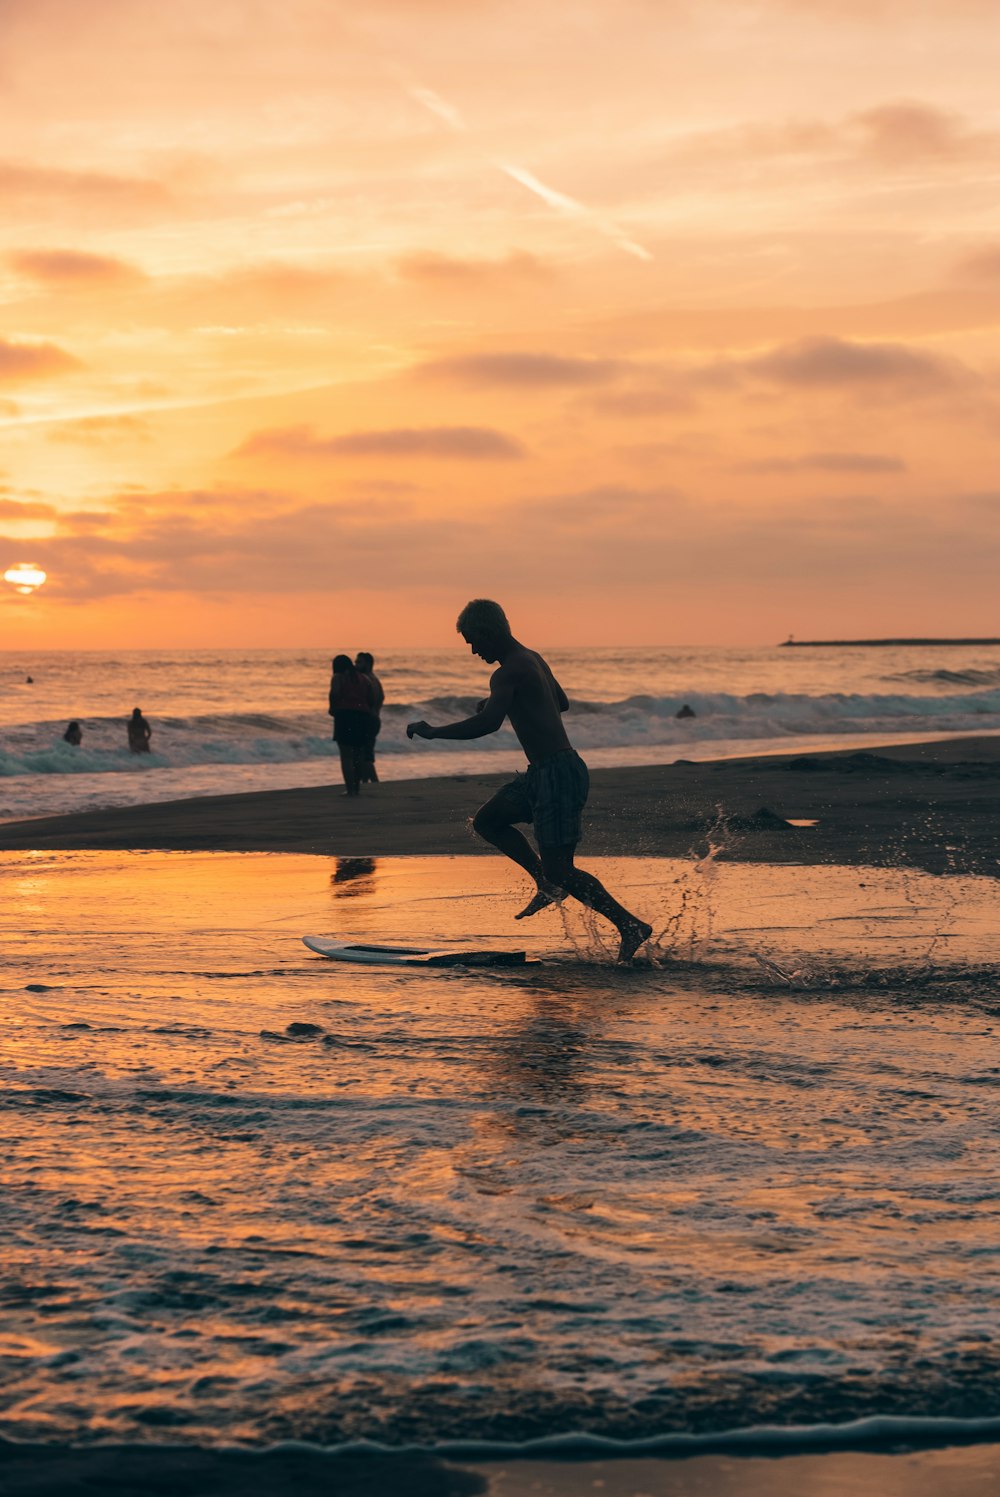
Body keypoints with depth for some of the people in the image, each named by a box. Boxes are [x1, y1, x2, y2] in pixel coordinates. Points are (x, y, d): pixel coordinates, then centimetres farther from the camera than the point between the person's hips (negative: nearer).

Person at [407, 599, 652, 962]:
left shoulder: (508, 673, -15)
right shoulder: (532, 660, 15)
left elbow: (488, 723, -30)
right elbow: (561, 702, 33)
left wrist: (432, 731, -19)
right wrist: (499, 703, 34)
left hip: (558, 775, -10)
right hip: (544, 773, 10)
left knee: (560, 871, -9)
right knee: (486, 821, 17)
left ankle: (630, 925, -6)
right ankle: (547, 883, 12)